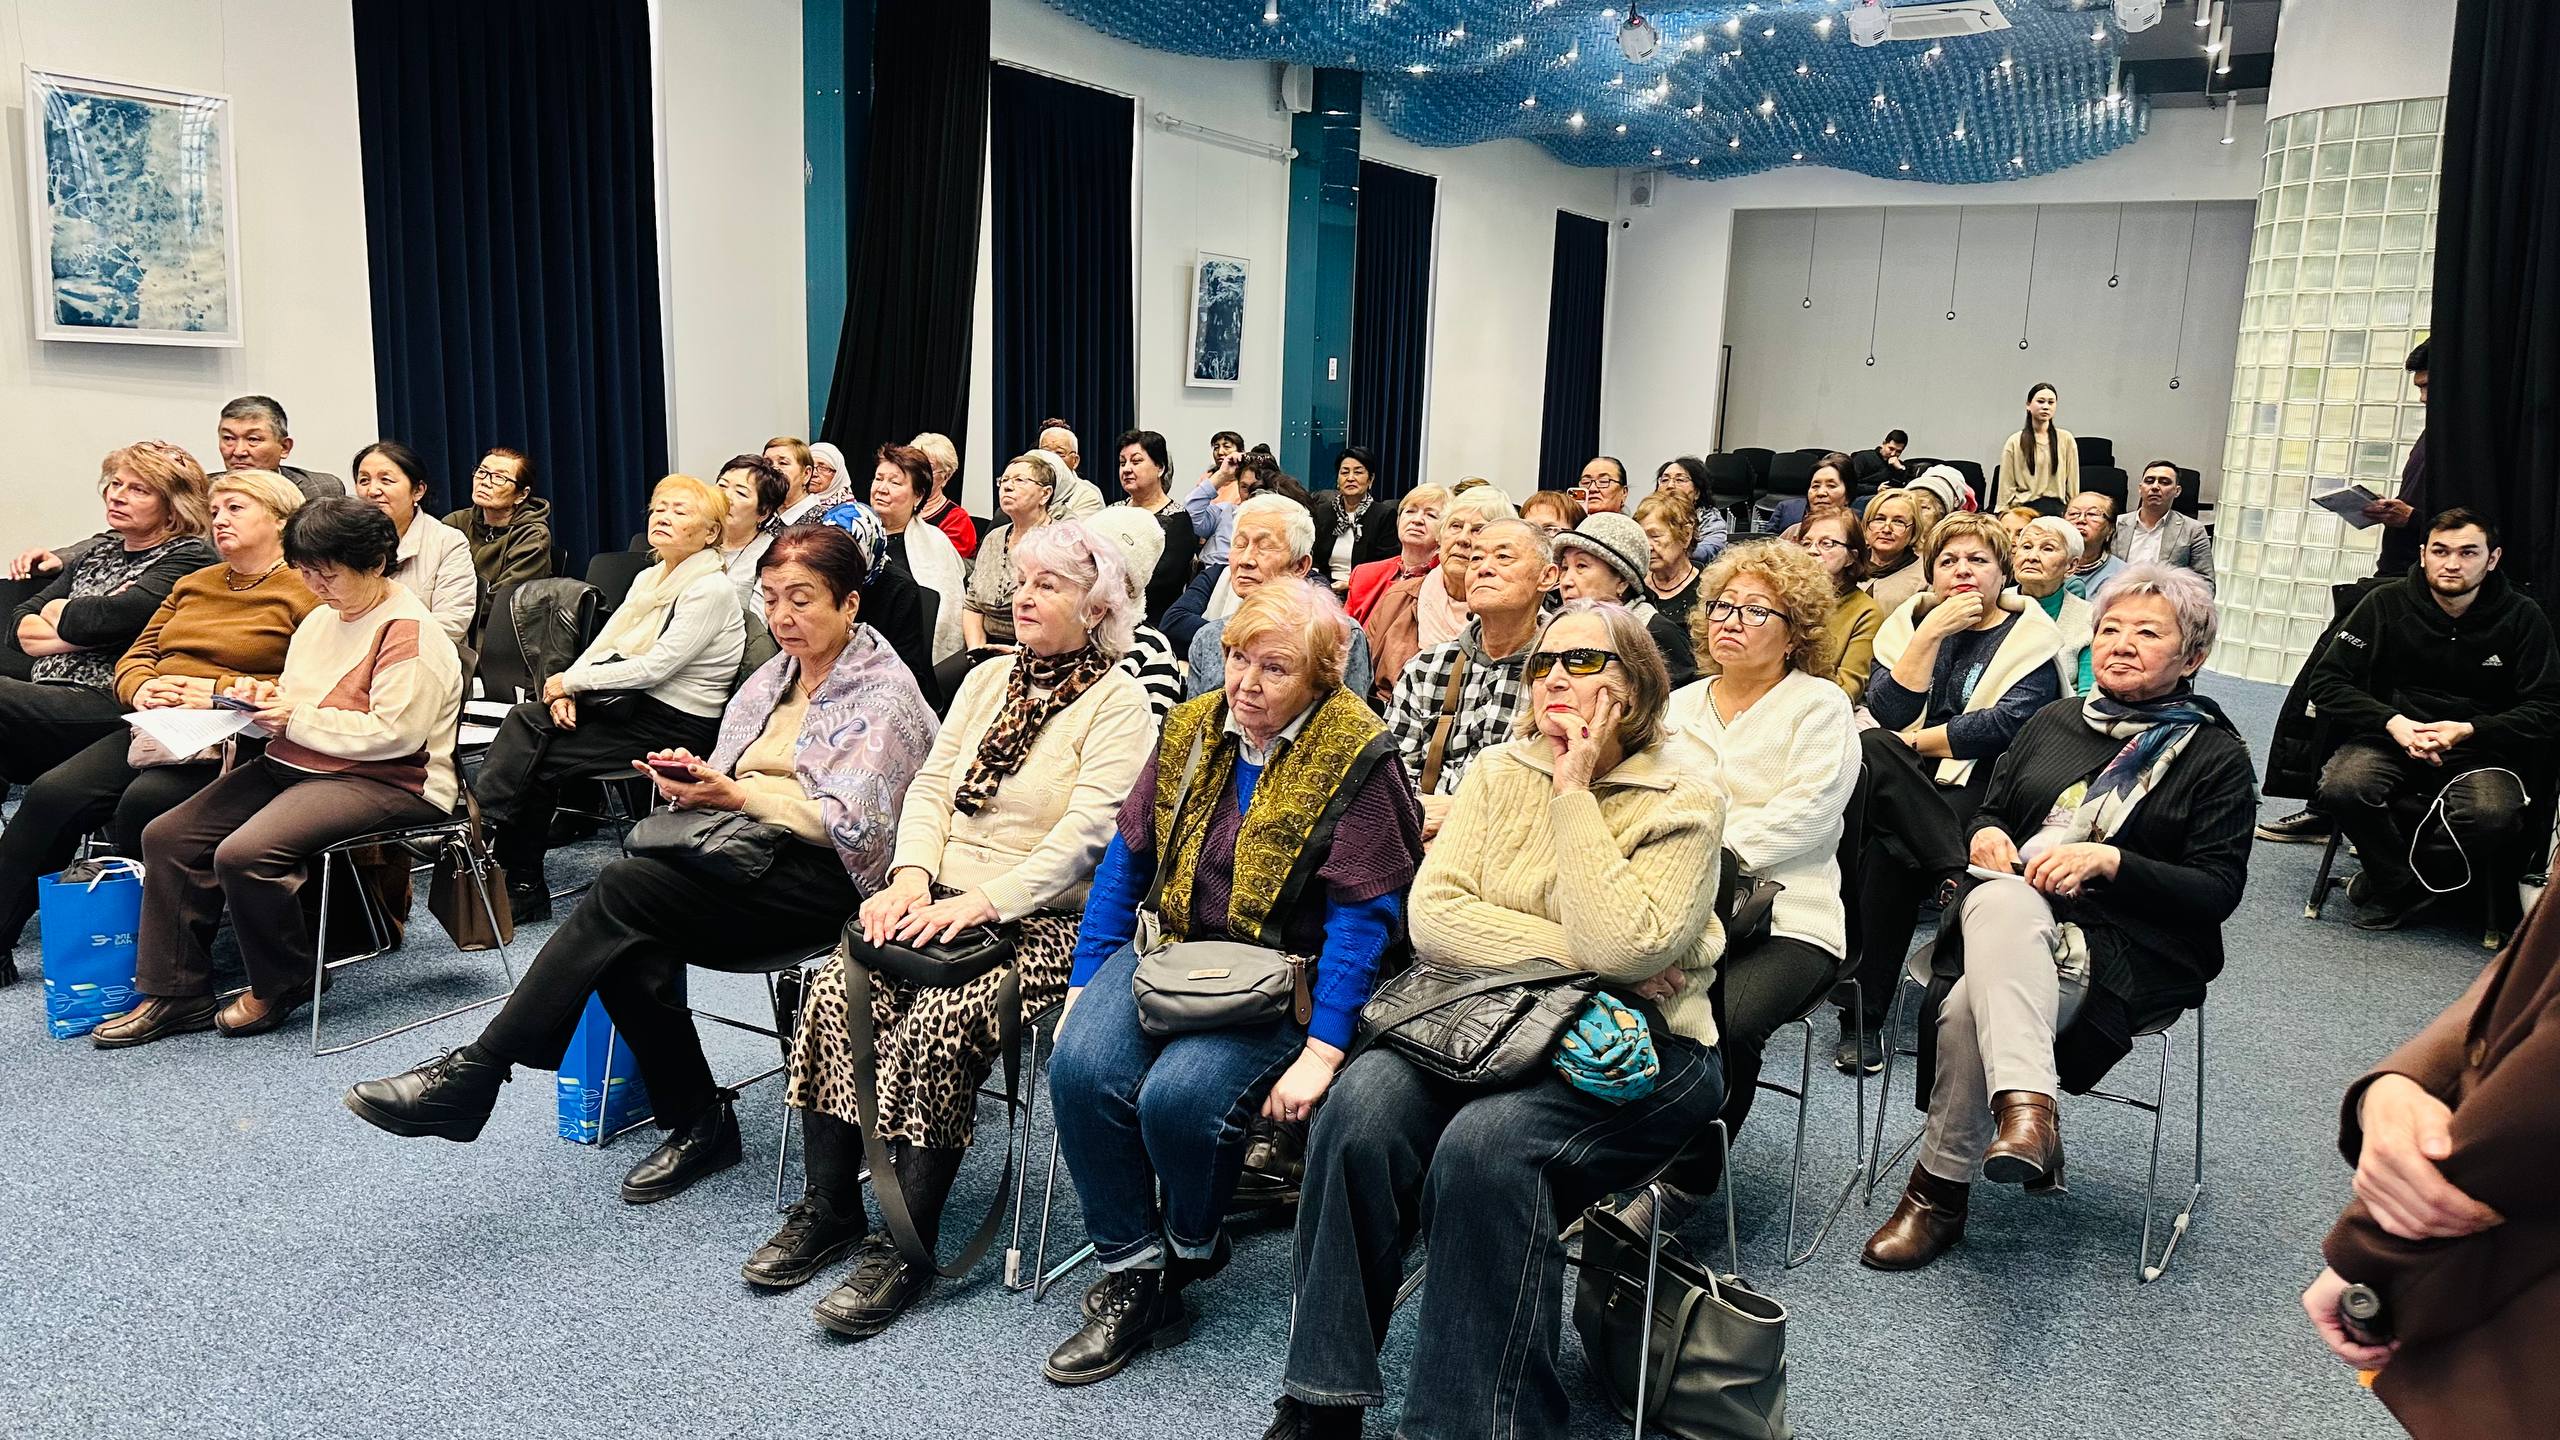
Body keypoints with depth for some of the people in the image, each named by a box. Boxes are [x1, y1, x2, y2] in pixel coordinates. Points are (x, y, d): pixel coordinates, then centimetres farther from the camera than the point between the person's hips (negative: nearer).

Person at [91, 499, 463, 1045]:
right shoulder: (321, 618, 16)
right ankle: (176, 993, 4)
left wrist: (298, 718, -17)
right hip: (292, 767, 10)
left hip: (382, 781, -10)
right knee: (167, 835, -2)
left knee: (243, 855, -28)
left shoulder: (408, 632, -14)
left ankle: (280, 988, -3)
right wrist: (263, 697, 1)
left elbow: (394, 733, -22)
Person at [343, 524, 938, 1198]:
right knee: (630, 951, -24)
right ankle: (699, 1124, -8)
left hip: (825, 876, -7)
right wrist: (690, 778, -3)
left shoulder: (885, 692, -4)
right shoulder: (774, 675, 20)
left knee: (626, 888, -25)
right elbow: (726, 786, 21)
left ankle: (476, 1072, -20)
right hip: (743, 853, 7)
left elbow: (852, 824, -14)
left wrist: (738, 795, -17)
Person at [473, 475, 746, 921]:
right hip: (626, 702, 8)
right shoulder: (649, 578, 15)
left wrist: (571, 681, -12)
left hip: (674, 724, -8)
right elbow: (600, 645, 11)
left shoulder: (711, 590, -13)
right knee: (525, 718, -14)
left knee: (540, 761, -16)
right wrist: (567, 691, -8)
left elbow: (654, 667, -19)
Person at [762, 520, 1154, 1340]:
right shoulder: (987, 680, 16)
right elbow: (932, 785, 11)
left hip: (1043, 923, -6)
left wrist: (985, 901, -24)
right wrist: (912, 873, -8)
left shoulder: (1119, 703, -5)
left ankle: (906, 1247, -17)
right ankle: (828, 1208, -3)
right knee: (836, 989, -17)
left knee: (940, 1022, -29)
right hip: (943, 899, 6)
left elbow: (1086, 831, -15)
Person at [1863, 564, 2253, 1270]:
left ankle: (1939, 1191, -21)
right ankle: (2027, 1105, -49)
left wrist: (2108, 860, -17)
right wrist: (1986, 835, 0)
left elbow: (2219, 889, -3)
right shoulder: (2055, 721, 20)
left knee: (1970, 1007, -33)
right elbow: (1989, 812, 25)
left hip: (2131, 948, -3)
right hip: (2014, 916, 4)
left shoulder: (2216, 755, 6)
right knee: (2000, 899, -38)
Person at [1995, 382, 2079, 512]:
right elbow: (2006, 487, 4)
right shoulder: (2015, 442, 5)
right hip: (2024, 508, -1)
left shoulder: (2066, 440, 9)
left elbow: (2073, 483, 11)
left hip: (2058, 510, 1)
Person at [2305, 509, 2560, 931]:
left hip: (2480, 749, 0)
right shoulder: (2386, 603, 1)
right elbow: (2327, 680, -1)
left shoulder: (2522, 619, 2)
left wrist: (2468, 731, -15)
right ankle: (2403, 883, -6)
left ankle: (2394, 886, -6)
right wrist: (2391, 722, -17)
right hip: (2389, 738, 0)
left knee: (2492, 816, -34)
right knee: (2341, 788, -33)